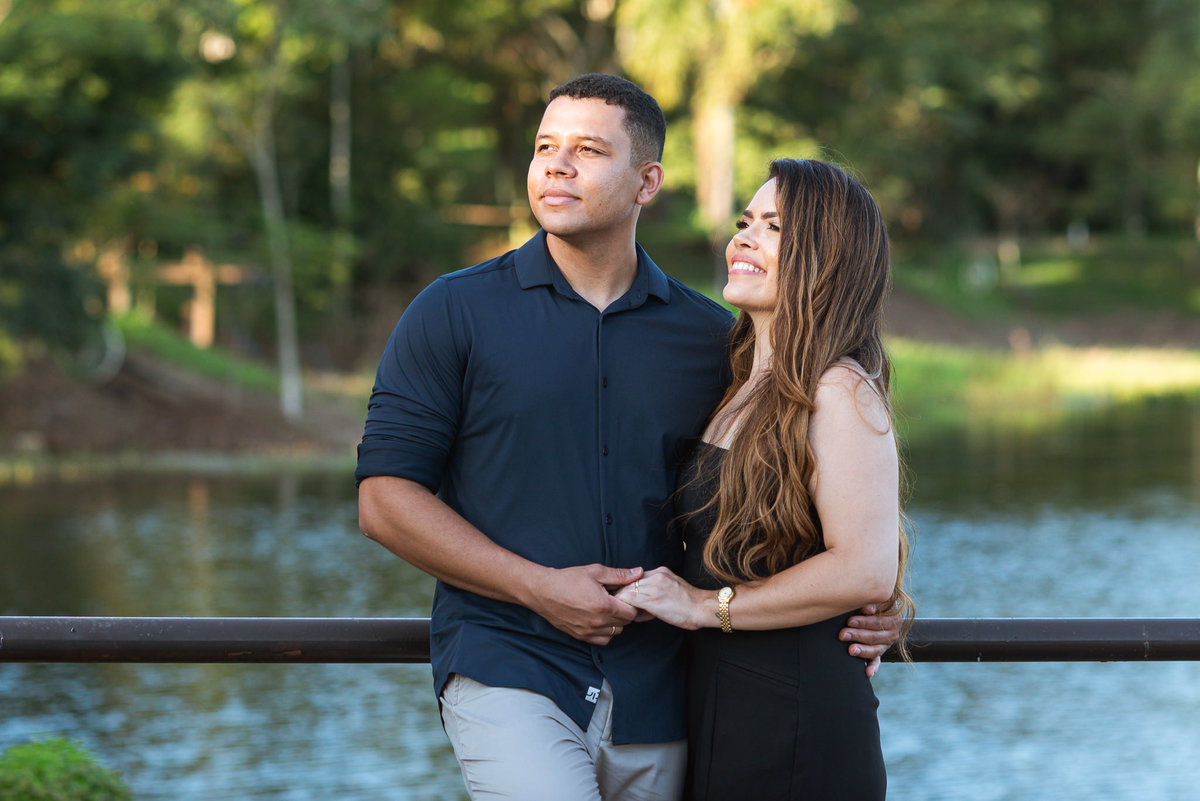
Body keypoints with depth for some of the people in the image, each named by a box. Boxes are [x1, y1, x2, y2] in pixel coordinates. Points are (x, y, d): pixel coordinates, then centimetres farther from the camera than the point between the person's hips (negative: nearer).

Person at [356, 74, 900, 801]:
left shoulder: (712, 338, 10)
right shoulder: (455, 313, 3)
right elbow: (385, 497, -1)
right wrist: (539, 588, -11)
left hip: (658, 699, 3)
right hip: (508, 676, -3)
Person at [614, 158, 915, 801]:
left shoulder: (840, 392, -14)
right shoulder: (741, 387, 13)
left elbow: (866, 571, -22)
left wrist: (708, 606, -14)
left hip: (796, 723, -8)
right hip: (710, 711, 8)